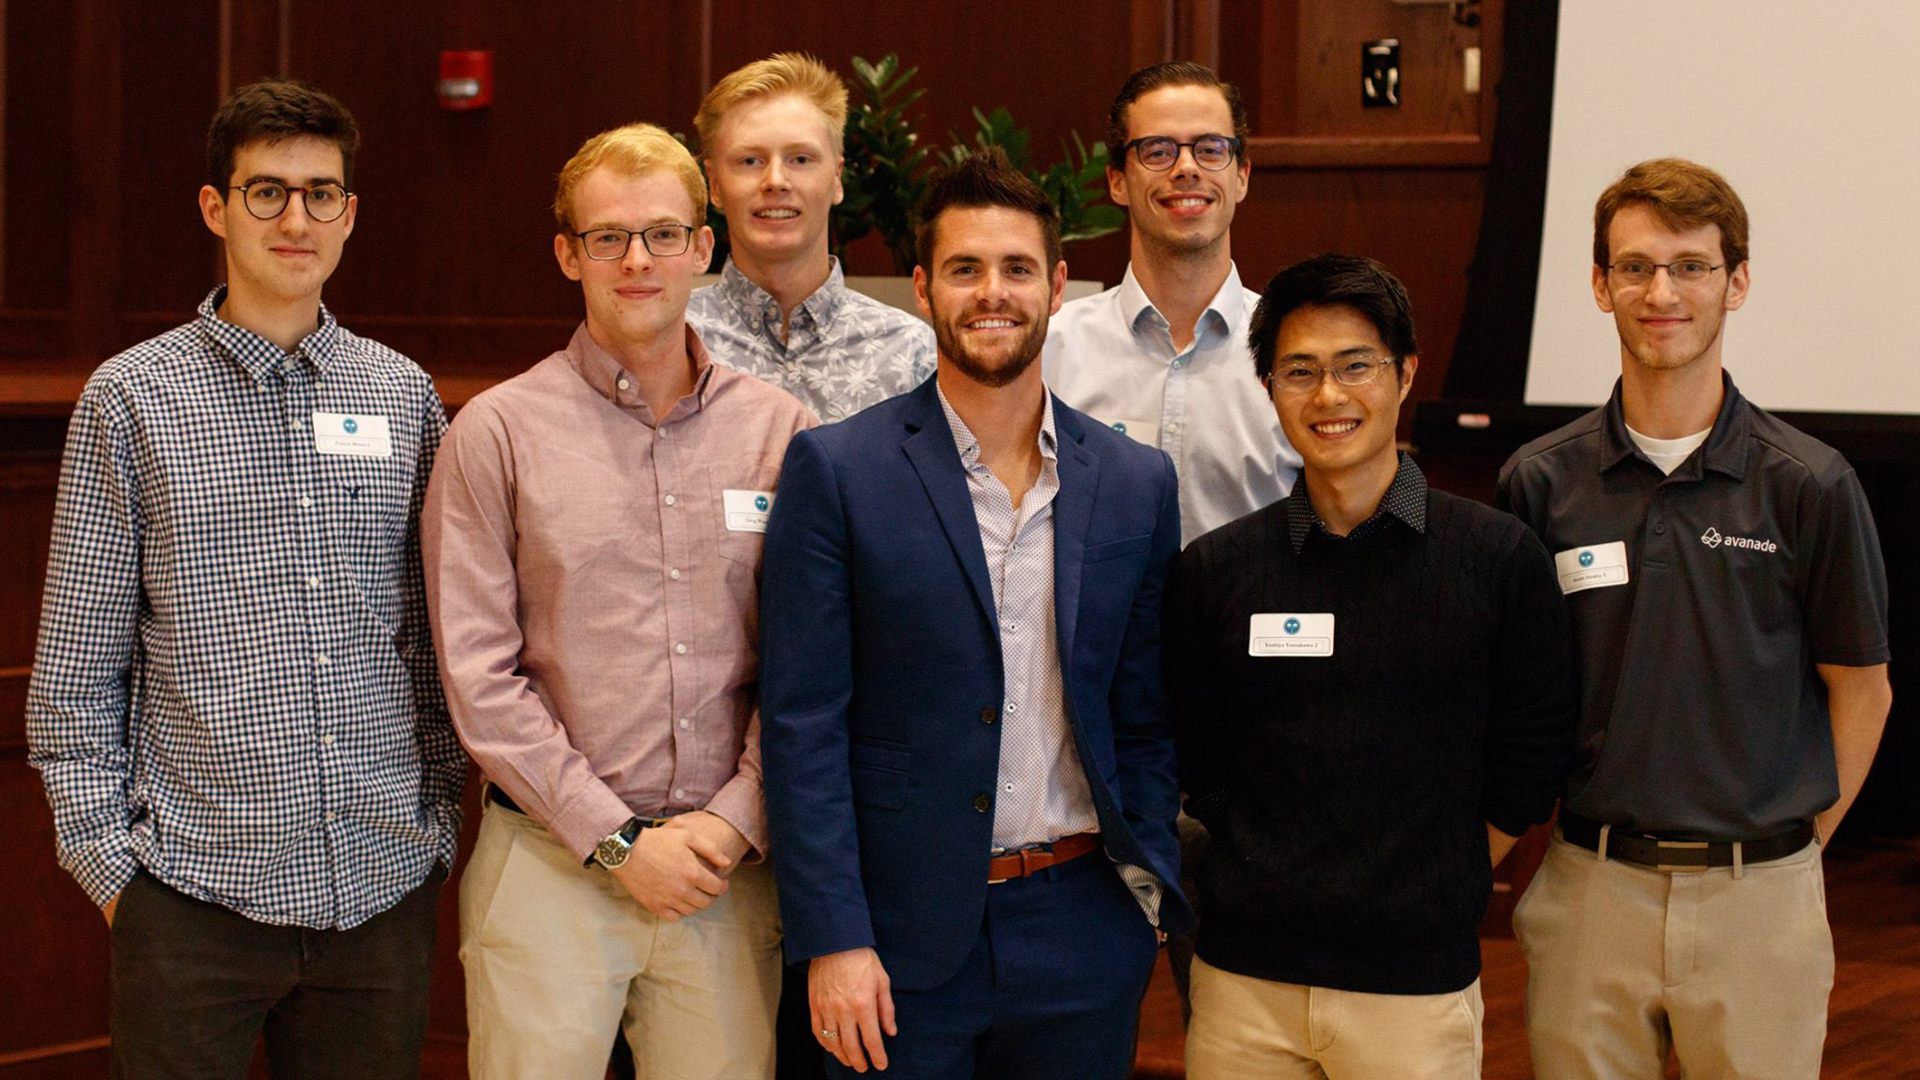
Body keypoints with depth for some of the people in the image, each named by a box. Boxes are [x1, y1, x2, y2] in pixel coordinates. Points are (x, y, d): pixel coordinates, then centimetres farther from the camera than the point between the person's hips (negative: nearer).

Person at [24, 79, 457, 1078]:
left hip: (384, 881, 3)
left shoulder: (403, 393, 8)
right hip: (197, 885, -3)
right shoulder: (133, 398, 0)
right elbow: (74, 667, 1)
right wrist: (104, 851, -3)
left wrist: (439, 809, 11)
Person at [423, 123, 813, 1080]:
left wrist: (733, 823, -6)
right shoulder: (497, 433, 0)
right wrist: (618, 842, -8)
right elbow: (479, 677, -4)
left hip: (729, 865, 2)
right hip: (550, 867, -2)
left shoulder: (780, 430, 7)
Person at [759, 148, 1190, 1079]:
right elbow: (802, 724, -6)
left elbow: (1144, 717, 13)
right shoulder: (837, 470, -3)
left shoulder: (1136, 484, 7)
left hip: (1080, 934, 3)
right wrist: (832, 941, -11)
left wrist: (1147, 882, 2)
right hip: (903, 936, -3)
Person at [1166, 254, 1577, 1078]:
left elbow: (1529, 762, 5)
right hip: (1245, 979, 2)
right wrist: (1276, 884, 4)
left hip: (1418, 985, -1)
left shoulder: (1500, 559, -1)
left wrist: (1442, 892, 3)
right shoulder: (1213, 570, 3)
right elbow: (1197, 764, 10)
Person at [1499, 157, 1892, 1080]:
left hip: (1758, 891, -1)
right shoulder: (1541, 482, 1)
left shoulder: (1807, 485, -4)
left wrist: (1794, 840, 2)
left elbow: (1860, 688, 4)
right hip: (1590, 889, 1)